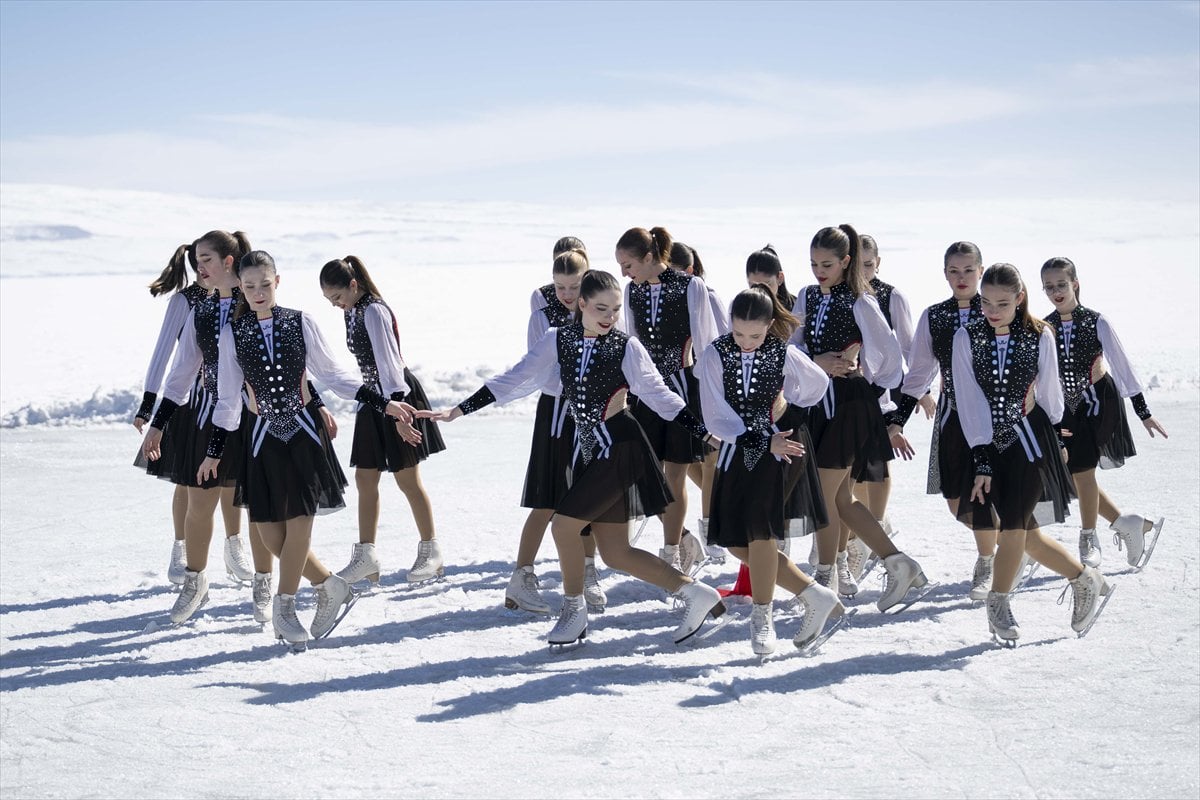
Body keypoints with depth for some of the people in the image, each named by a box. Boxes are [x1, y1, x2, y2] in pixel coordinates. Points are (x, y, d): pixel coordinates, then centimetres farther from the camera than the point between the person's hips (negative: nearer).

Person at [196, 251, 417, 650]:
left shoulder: (300, 323, -2)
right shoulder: (232, 334, 0)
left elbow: (332, 374, 4)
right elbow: (227, 397, 6)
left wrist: (384, 403, -1)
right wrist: (215, 451, 6)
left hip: (305, 432, -1)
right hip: (263, 437, 1)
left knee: (300, 521, -6)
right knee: (269, 531, -3)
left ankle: (284, 607, 8)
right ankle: (329, 586, 15)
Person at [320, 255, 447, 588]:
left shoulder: (374, 311, -19)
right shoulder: (352, 312, 8)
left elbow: (388, 362, -23)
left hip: (398, 396, -9)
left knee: (407, 479, 0)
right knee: (365, 479, 7)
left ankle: (431, 552, 13)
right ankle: (365, 556, 13)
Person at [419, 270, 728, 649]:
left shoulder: (627, 348, -7)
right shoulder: (558, 341, 3)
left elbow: (660, 396, -1)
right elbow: (516, 381, 3)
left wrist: (706, 434, -4)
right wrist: (459, 410, -2)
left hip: (620, 449, -6)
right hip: (587, 450, 6)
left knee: (564, 523, -13)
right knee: (615, 554, 5)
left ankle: (574, 610, 7)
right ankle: (695, 593, 17)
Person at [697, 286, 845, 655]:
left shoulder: (784, 355, -7)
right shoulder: (715, 355, -7)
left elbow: (818, 385, 13)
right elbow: (716, 417, -12)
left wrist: (784, 402, 5)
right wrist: (761, 441, -19)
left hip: (771, 450, -3)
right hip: (733, 451, 3)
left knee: (759, 530, -16)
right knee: (736, 542, 1)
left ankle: (762, 618, -3)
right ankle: (813, 595, 10)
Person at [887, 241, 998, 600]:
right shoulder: (933, 317, 6)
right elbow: (918, 374, 10)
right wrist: (896, 421, 7)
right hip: (951, 416, 4)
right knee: (955, 500, 5)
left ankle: (987, 565, 11)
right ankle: (997, 540, 34)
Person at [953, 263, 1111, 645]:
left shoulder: (1039, 336, -6)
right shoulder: (967, 337, -6)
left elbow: (1049, 393, 5)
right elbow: (969, 401, -9)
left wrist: (1054, 441, 12)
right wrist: (982, 460, -13)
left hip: (1029, 440, -2)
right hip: (987, 442, 2)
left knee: (1013, 526, -7)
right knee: (1024, 533, 6)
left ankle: (998, 605, 9)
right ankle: (1084, 580, 25)